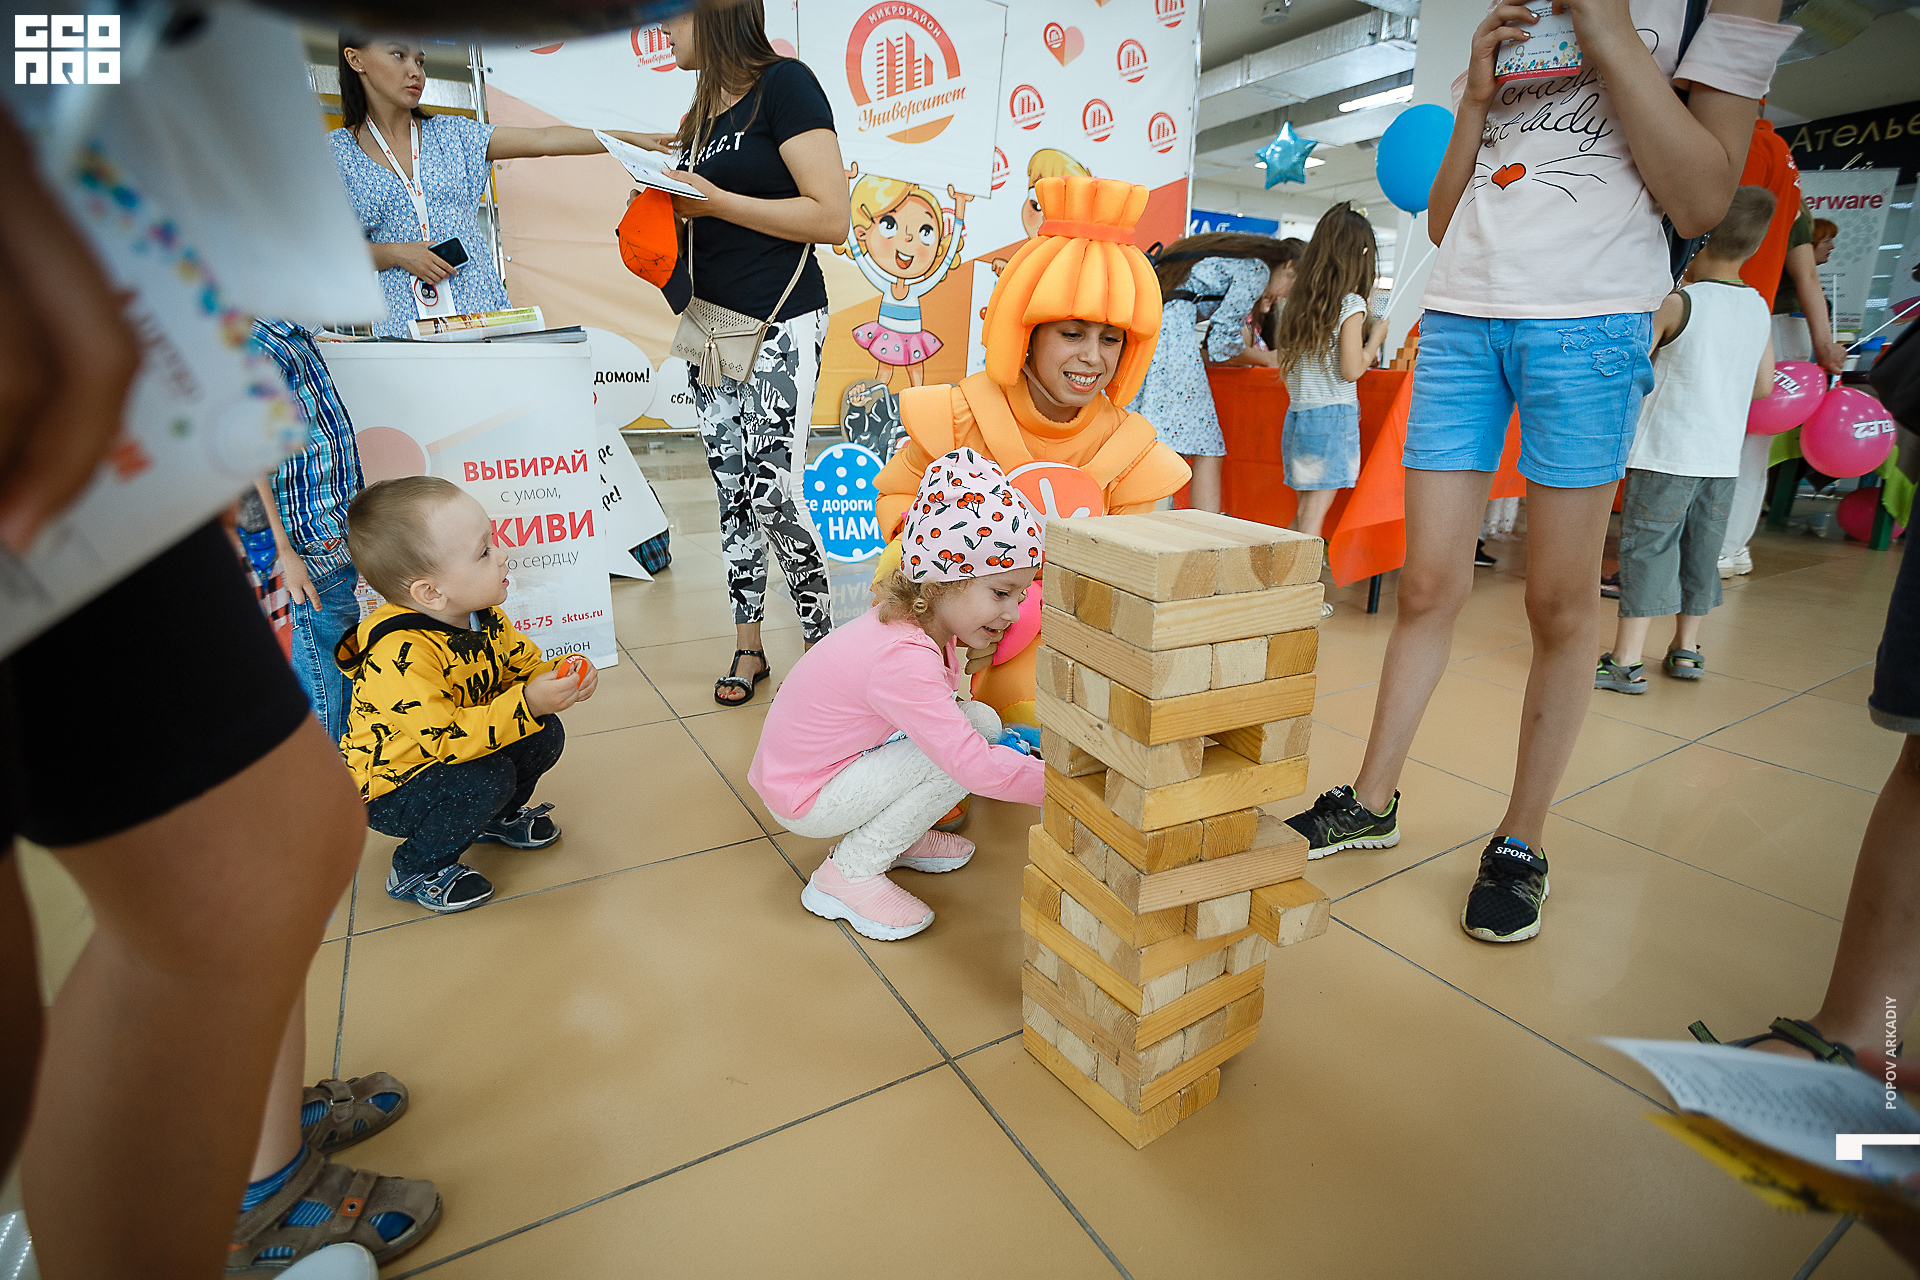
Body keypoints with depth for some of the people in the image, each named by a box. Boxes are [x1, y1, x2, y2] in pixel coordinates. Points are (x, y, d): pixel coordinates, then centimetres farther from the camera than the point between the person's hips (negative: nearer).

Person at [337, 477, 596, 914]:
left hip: (447, 755, 8)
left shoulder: (485, 617, -8)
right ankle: (416, 872, -3)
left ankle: (495, 817, 22)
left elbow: (524, 666, 4)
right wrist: (526, 704, -42)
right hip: (389, 787, -8)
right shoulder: (401, 655, -35)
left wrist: (560, 676, -18)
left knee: (545, 735, -7)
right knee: (486, 779, -30)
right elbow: (446, 739, -37)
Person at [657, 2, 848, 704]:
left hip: (778, 326, -8)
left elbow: (830, 218, -16)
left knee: (771, 493, -11)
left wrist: (715, 200, -14)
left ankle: (822, 645, 8)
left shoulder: (784, 82, -6)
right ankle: (748, 647, 18)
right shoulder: (704, 107, 18)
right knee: (731, 488, 7)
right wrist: (672, 197, 5)